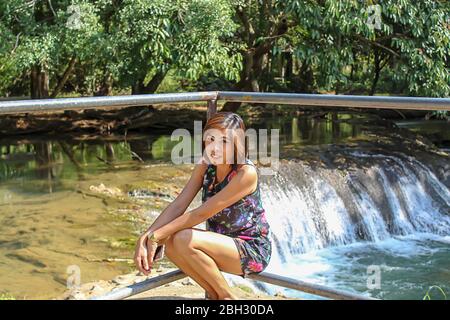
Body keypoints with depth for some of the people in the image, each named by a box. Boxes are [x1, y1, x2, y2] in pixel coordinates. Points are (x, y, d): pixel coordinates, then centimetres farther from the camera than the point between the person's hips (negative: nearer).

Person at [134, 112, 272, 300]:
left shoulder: (246, 173, -24)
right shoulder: (205, 165, -2)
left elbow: (201, 214, -25)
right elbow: (178, 205, -8)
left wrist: (156, 236, -23)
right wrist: (145, 238, -21)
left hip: (253, 250, -7)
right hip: (222, 243, 7)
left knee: (184, 239, -27)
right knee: (169, 242, -16)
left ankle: (227, 296, -6)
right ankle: (215, 296, 2)